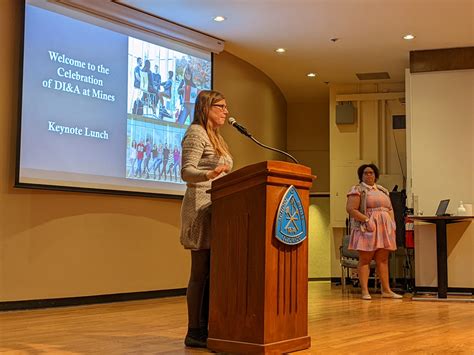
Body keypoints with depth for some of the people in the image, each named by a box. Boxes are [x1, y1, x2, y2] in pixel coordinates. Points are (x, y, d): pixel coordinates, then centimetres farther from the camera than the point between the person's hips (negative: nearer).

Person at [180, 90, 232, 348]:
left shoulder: (215, 136, 22)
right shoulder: (196, 133, -6)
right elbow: (186, 171, -17)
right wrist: (209, 174, -34)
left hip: (218, 209, 9)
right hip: (201, 208, -9)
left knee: (212, 271, 6)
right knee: (201, 272, -7)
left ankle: (206, 327, 10)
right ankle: (194, 332, -1)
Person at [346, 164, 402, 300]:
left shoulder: (383, 190, 21)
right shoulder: (357, 190, 0)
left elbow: (390, 209, 23)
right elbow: (351, 209, -11)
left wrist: (392, 222, 6)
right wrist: (366, 220, -17)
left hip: (384, 229, 6)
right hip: (367, 230, -6)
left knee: (383, 259, 6)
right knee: (365, 259, -5)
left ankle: (386, 290, 9)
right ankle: (365, 291, -5)